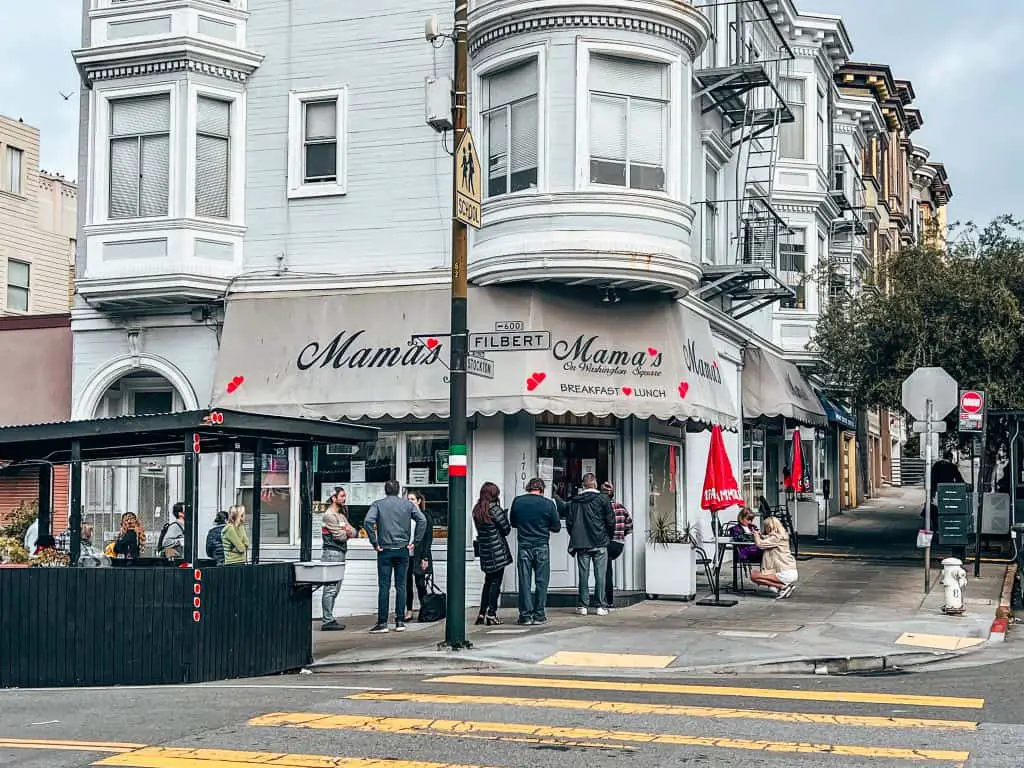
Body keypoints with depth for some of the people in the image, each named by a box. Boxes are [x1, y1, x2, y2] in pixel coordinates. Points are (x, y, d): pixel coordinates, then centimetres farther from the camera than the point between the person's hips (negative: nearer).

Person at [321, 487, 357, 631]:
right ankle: (327, 621, -10)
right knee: (330, 588, -10)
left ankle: (329, 618, 15)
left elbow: (353, 532, 15)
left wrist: (349, 531, -7)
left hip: (341, 552, 10)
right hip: (332, 552, -10)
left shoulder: (341, 514, 21)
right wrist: (347, 533, 5)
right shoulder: (329, 515, -10)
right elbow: (339, 536, -15)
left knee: (335, 589, 11)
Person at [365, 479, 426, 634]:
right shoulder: (408, 504, 6)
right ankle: (400, 622, 7)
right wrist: (415, 542, 1)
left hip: (385, 551, -2)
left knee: (384, 587, -1)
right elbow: (422, 520, -4)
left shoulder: (377, 504, 1)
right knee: (401, 586, 7)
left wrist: (374, 543, -8)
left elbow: (368, 522, -14)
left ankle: (382, 623, -2)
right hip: (403, 550, 2)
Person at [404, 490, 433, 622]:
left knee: (420, 583, 0)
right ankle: (409, 611, 10)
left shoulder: (425, 516, -2)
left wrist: (425, 558, -9)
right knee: (407, 583, 5)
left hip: (419, 555, -4)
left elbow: (429, 538, -4)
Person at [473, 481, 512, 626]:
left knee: (488, 582, 15)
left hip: (484, 551, 6)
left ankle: (482, 614, 13)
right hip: (498, 551, -6)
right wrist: (505, 516, 8)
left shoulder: (476, 510, 7)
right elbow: (506, 530, -7)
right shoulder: (495, 509, -13)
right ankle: (491, 614, -3)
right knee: (496, 582, 0)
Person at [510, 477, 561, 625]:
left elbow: (512, 523, 12)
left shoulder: (517, 501, -1)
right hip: (542, 547, -1)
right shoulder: (548, 504, -6)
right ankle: (539, 615, 7)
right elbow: (557, 527, 1)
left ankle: (525, 615, 5)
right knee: (541, 581, 6)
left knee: (524, 581, 6)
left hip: (524, 546, 1)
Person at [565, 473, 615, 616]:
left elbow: (569, 522, 5)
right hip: (600, 543, -2)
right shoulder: (603, 499, -5)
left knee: (583, 574, 6)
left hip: (581, 544, 2)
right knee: (600, 575, 1)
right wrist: (609, 536, 13)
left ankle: (582, 606, 7)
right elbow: (611, 521, -3)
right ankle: (601, 606, 1)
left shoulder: (574, 501, 2)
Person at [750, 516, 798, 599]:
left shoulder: (776, 538, -11)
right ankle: (787, 586, 11)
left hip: (786, 574, -10)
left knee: (754, 575, -14)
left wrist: (756, 534, 2)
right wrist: (760, 535, 13)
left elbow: (760, 544, -16)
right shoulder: (782, 536, 16)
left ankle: (783, 586, -12)